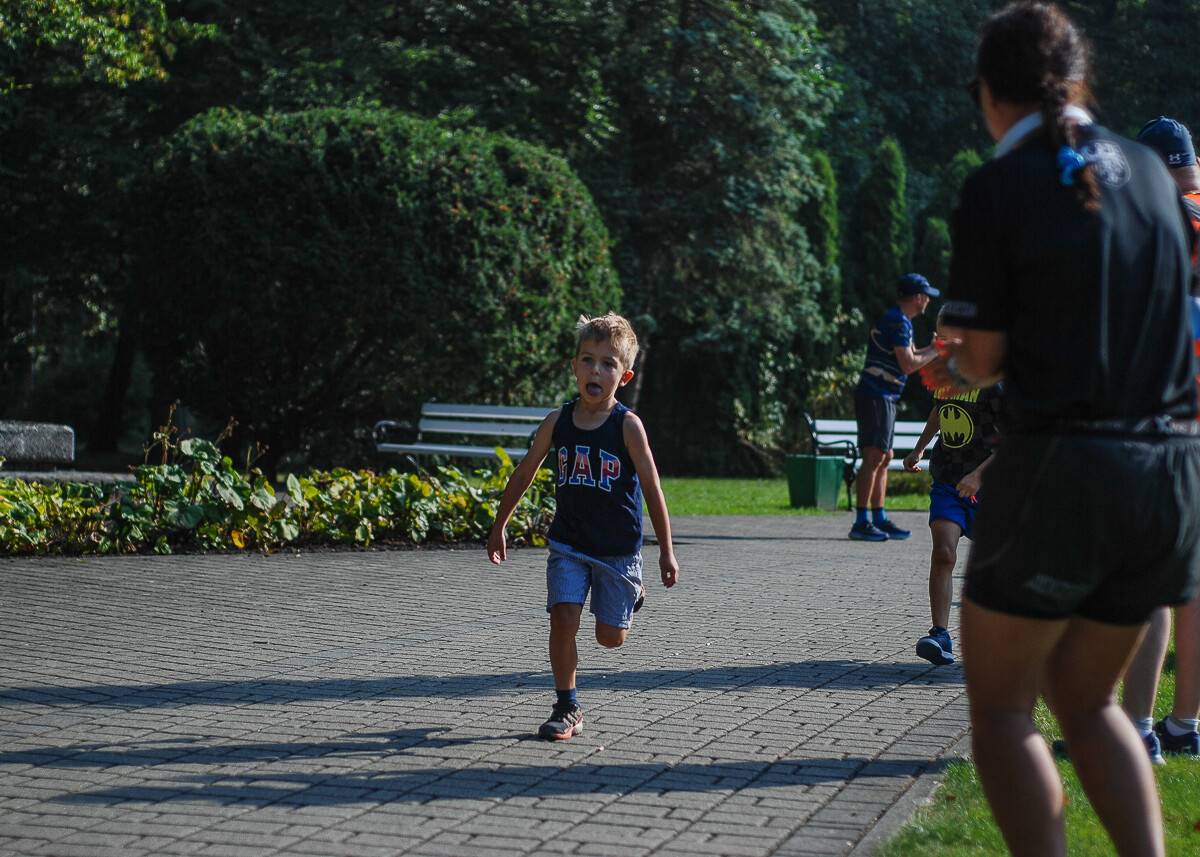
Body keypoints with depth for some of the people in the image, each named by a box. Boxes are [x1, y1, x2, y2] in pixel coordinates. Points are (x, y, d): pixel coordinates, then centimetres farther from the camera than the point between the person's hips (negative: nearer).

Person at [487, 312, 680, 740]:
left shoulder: (628, 426, -13)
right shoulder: (557, 422, -5)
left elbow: (652, 488, -8)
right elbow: (524, 473, 8)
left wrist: (666, 551, -6)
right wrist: (498, 527, 13)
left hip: (618, 547, -2)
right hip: (569, 541, 2)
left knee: (610, 637, 4)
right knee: (563, 618, -13)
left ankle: (630, 592, 39)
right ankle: (567, 709, 3)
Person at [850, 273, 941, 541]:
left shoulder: (898, 320, 19)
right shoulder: (897, 322, -15)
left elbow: (906, 357, 29)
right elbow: (909, 364, -19)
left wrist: (933, 347, 22)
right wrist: (935, 351, -6)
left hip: (883, 397, 11)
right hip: (876, 396, -11)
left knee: (884, 458, 13)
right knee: (874, 457, -12)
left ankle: (879, 519, 17)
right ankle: (861, 522, -13)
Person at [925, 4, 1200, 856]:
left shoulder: (999, 187, -8)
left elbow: (983, 354, -6)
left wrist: (957, 367, 18)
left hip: (1060, 468, -6)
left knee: (1001, 705, 9)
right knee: (1086, 698, 20)